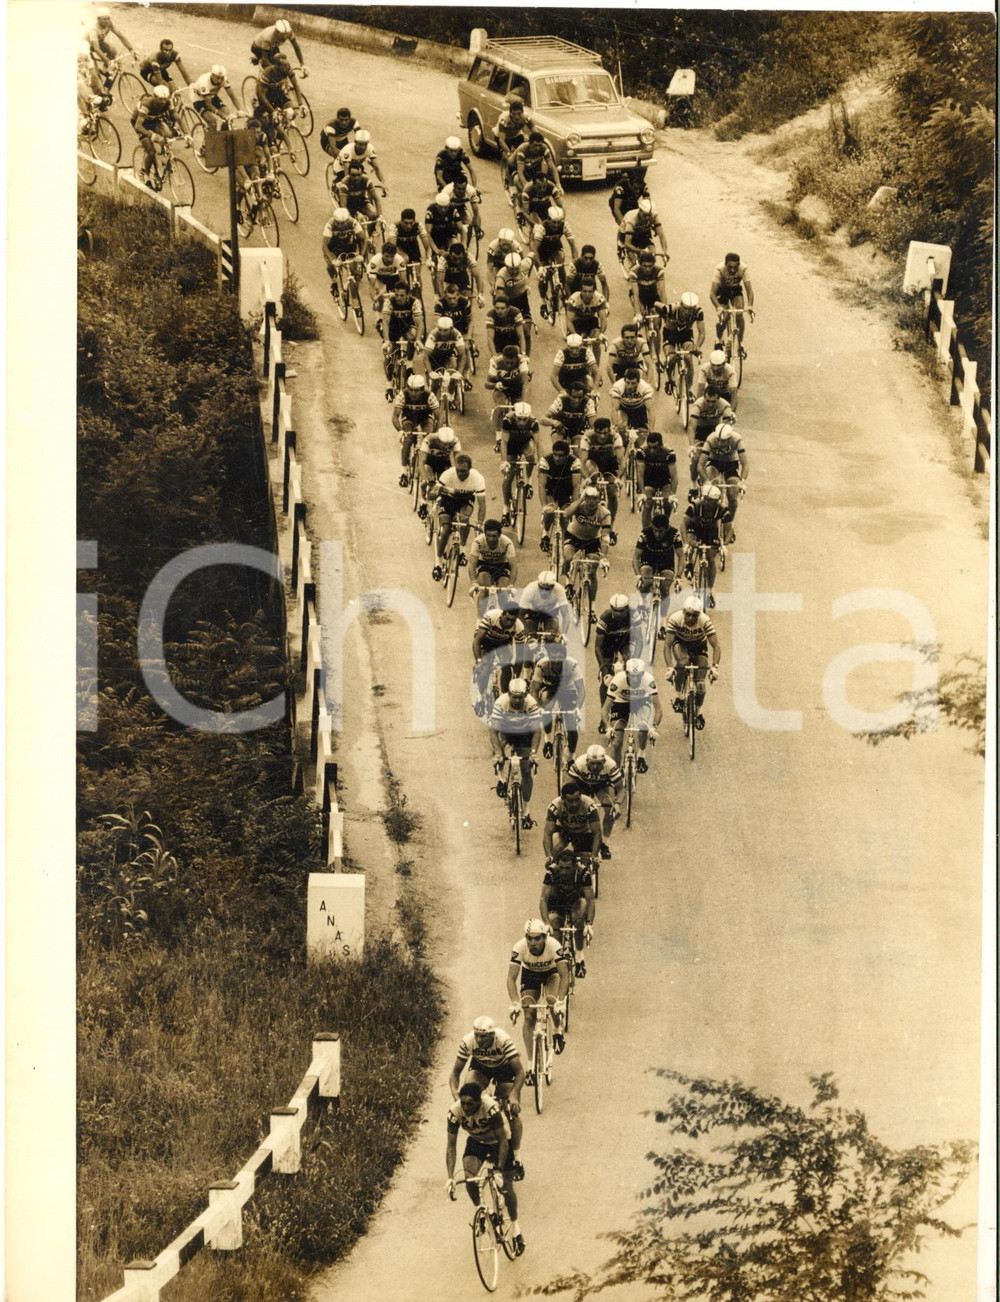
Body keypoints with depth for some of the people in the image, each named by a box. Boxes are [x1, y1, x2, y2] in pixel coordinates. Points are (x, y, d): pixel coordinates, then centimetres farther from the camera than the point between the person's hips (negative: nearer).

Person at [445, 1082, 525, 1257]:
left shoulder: (491, 1108, -38)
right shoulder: (455, 1111, -29)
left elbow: (503, 1140, -32)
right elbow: (451, 1145, -24)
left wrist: (499, 1171, -38)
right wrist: (450, 1177, -31)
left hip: (498, 1142, -2)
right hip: (476, 1142, 2)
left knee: (505, 1186, -7)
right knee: (469, 1177, -22)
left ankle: (515, 1224, 17)